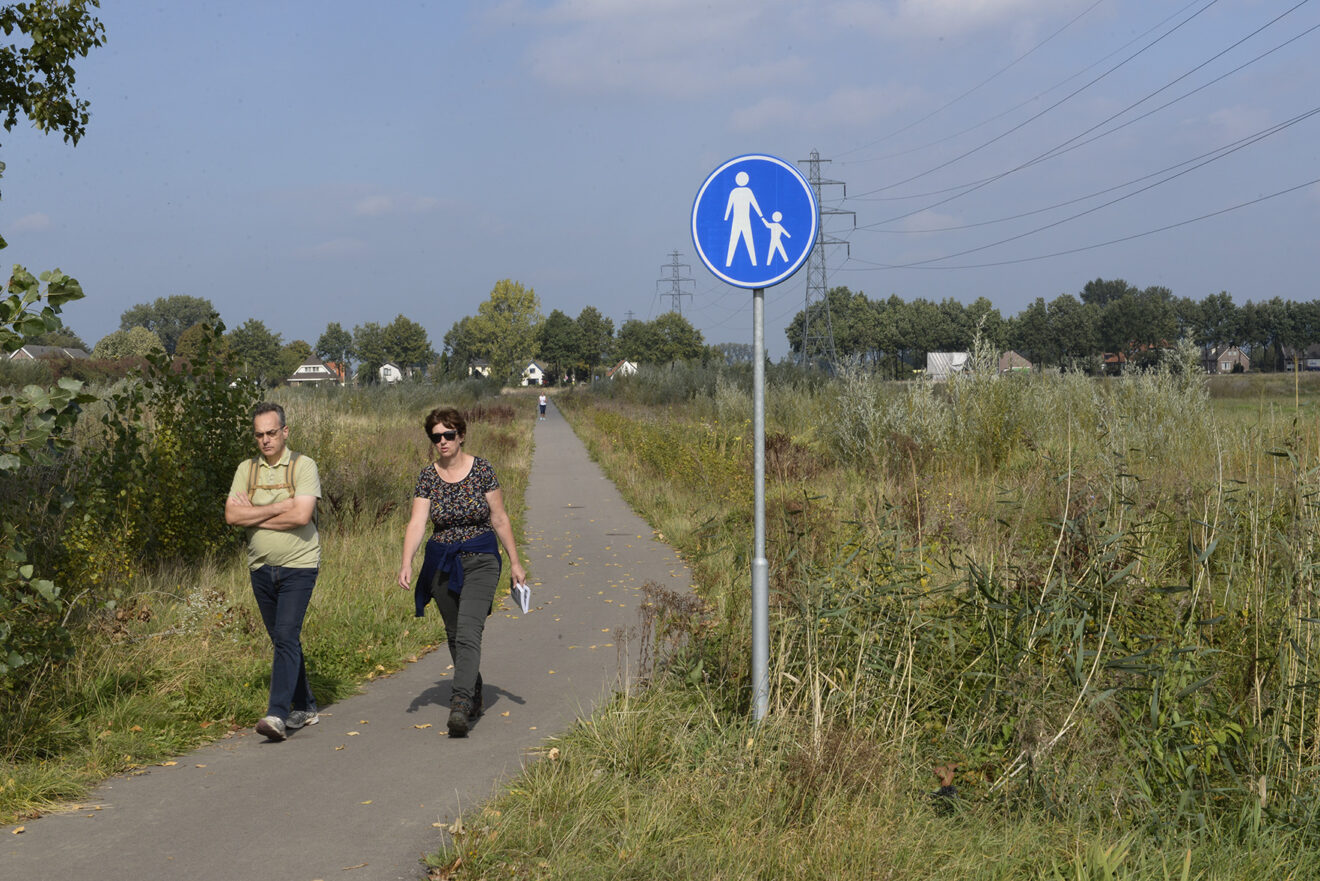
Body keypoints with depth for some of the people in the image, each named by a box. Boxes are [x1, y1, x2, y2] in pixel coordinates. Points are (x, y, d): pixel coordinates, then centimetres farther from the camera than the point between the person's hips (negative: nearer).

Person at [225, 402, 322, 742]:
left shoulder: (303, 466, -5)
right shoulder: (246, 469, 8)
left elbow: (301, 515, -19)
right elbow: (231, 515, -5)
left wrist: (254, 516, -10)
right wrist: (280, 506, -12)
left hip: (298, 567, -5)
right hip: (261, 569, 5)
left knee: (285, 636, -15)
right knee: (283, 640, 12)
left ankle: (277, 714, -21)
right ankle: (304, 708, 24)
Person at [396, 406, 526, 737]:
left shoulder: (482, 469, -5)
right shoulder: (428, 477, 0)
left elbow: (499, 518, 1)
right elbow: (417, 522, -9)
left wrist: (515, 562, 3)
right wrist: (406, 563, -23)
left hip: (480, 560, -4)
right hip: (441, 564, 4)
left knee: (468, 631, -19)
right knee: (454, 635, 13)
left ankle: (460, 704, -28)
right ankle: (475, 698, 30)